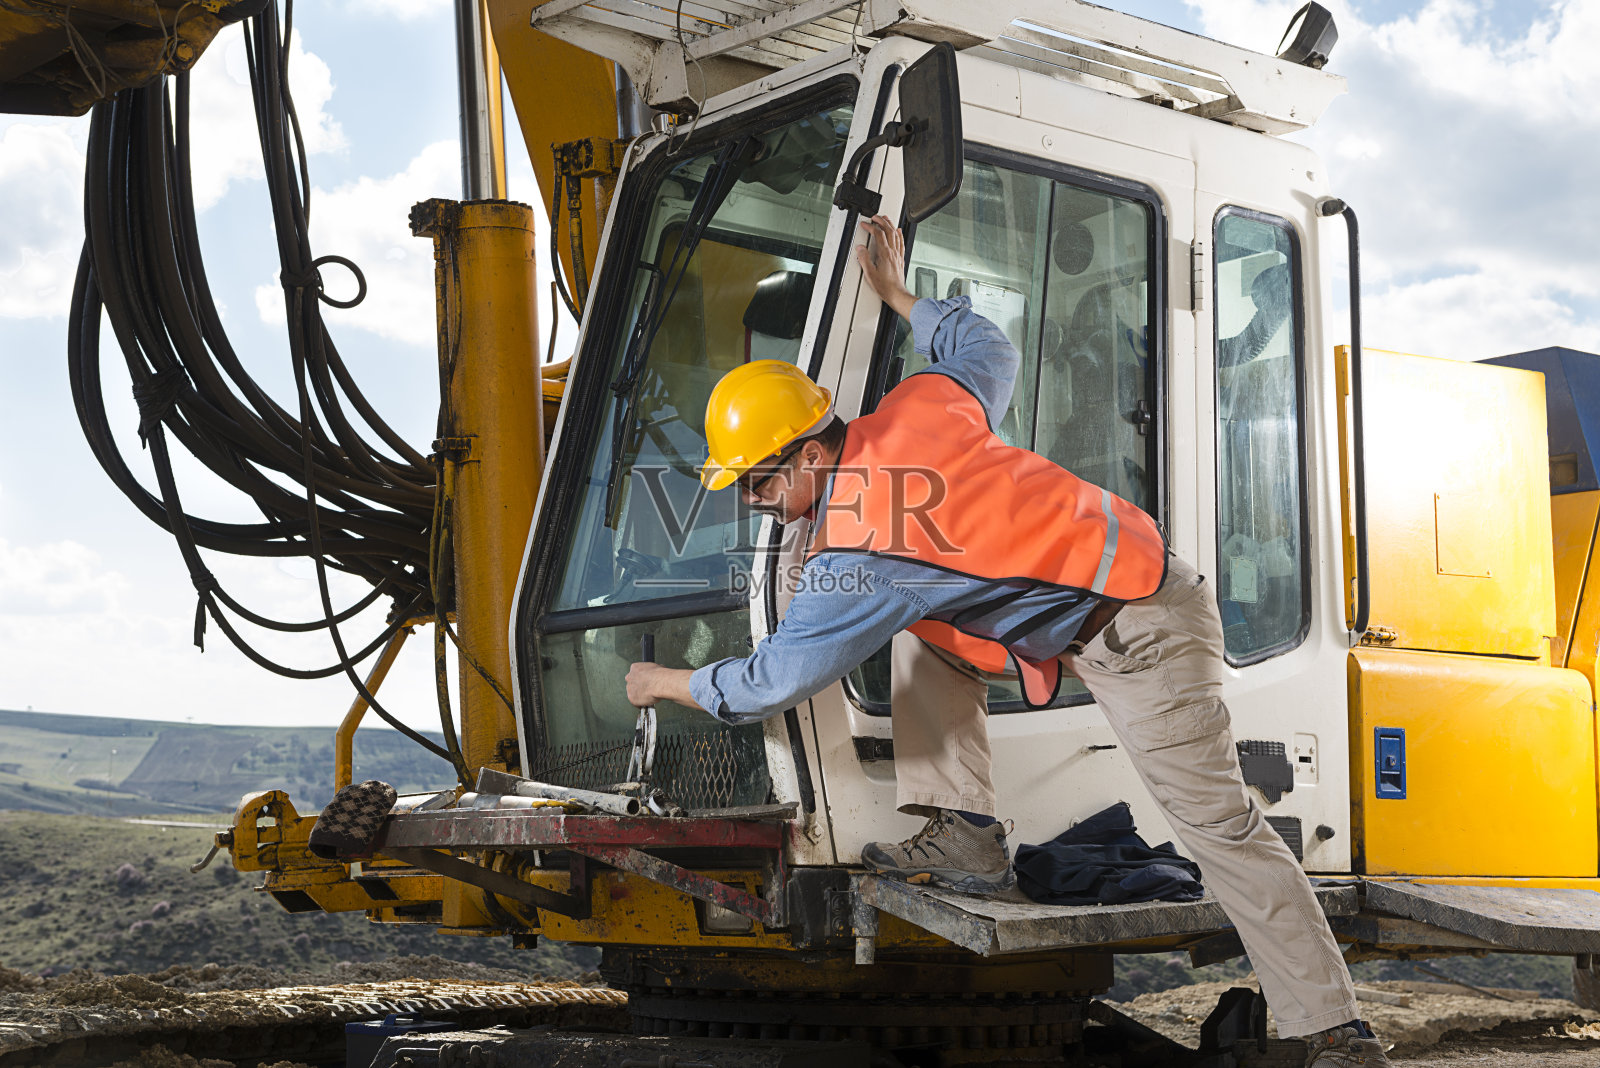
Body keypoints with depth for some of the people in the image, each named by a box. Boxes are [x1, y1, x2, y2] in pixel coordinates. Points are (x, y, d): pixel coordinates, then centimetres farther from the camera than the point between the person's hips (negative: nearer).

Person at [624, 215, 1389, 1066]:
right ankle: (963, 835, 10)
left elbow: (773, 683, -10)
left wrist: (667, 684, 7)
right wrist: (900, 296, 33)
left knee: (1217, 826, -7)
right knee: (922, 630, 11)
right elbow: (989, 350, 22)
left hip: (1138, 637, -9)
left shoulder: (854, 558, -18)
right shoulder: (916, 408, 2)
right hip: (1122, 575, 10)